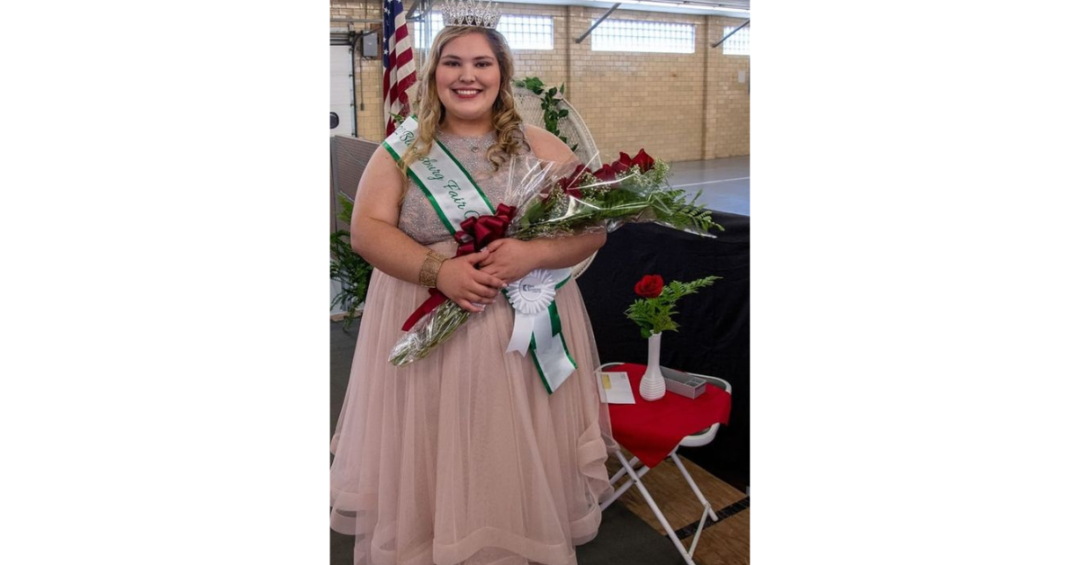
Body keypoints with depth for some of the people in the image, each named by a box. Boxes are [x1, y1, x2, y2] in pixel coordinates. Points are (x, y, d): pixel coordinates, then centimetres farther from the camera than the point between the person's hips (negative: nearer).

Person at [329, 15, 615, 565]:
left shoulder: (541, 148, 4)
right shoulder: (401, 152, 6)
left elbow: (593, 228, 0)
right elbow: (366, 230, -3)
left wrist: (532, 253, -20)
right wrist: (438, 270, -19)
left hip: (525, 330, 0)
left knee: (518, 458, 7)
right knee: (430, 462, 7)